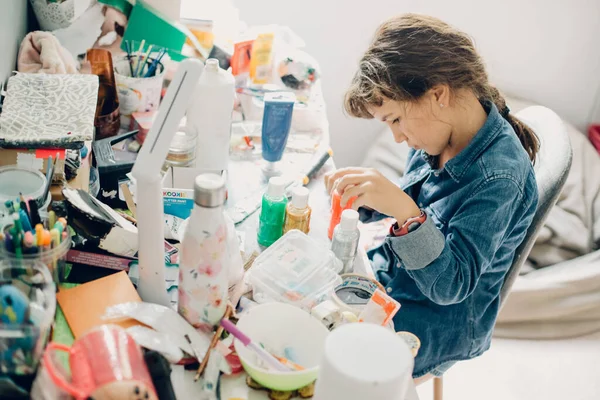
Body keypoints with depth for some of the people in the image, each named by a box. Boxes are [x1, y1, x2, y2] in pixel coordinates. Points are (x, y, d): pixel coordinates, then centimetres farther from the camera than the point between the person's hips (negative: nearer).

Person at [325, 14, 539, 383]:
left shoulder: (499, 177, -29)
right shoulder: (438, 138, -6)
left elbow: (450, 286, -29)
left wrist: (403, 210, -42)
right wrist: (369, 198, -8)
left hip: (442, 322, -7)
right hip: (388, 279, 7)